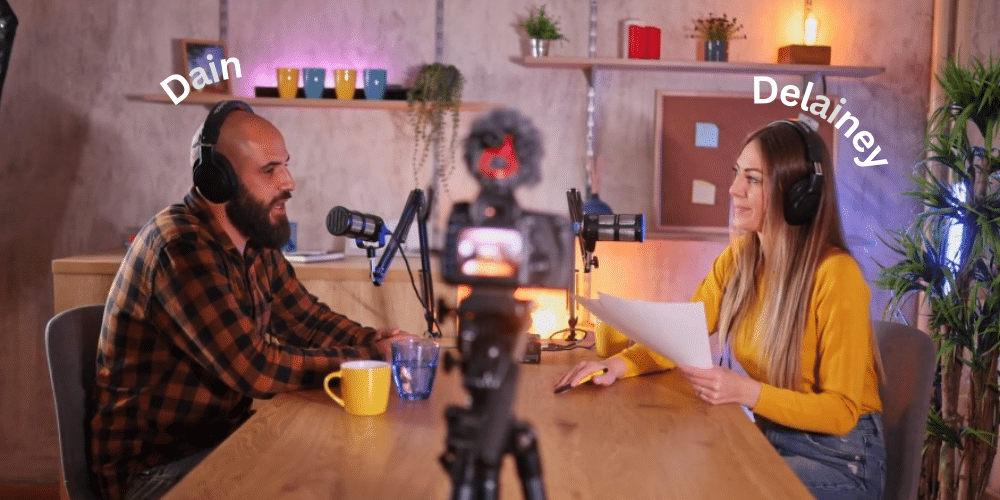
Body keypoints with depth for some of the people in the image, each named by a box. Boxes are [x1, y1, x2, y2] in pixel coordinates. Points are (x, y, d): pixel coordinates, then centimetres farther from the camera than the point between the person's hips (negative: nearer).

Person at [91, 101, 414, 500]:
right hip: (157, 464, -8)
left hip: (224, 438, 8)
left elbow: (308, 319, 12)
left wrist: (373, 343, -7)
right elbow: (254, 368, -27)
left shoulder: (255, 243, 5)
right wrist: (362, 360, -17)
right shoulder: (181, 245, -24)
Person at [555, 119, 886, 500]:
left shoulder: (834, 274, -23)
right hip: (769, 439, 6)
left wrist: (744, 392, -33)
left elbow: (842, 411, -20)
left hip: (840, 458, -5)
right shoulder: (739, 257, -2)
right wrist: (620, 363, -19)